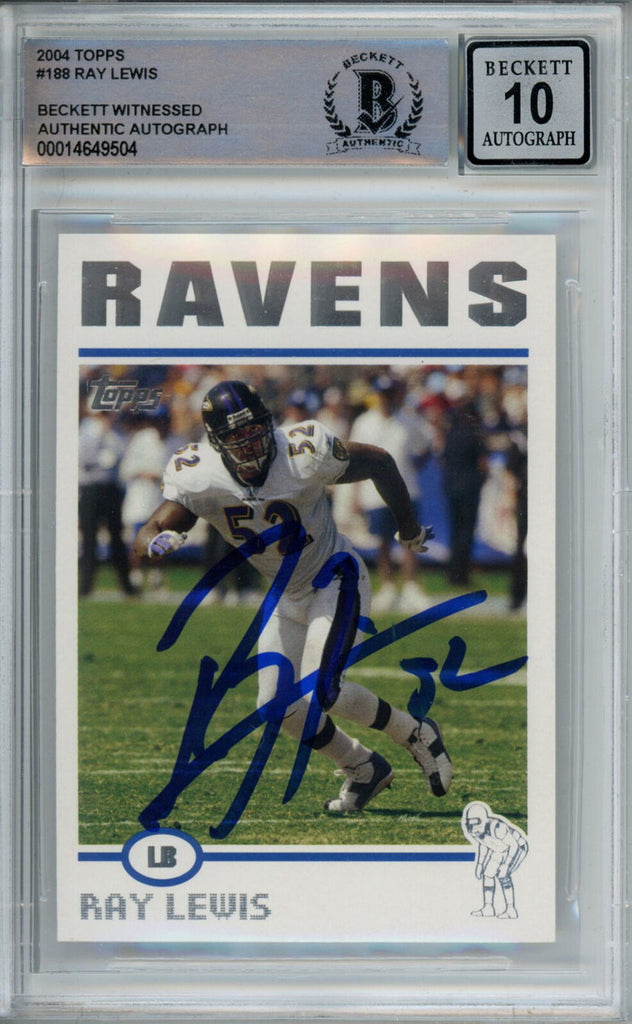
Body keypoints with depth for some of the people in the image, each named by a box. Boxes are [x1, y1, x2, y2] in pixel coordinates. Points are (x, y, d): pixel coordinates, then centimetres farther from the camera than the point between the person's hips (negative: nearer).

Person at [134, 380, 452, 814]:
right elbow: (148, 534, -19)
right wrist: (158, 543, -45)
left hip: (336, 580, -5)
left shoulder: (304, 455, -27)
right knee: (277, 707, 1)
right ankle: (363, 769, 22)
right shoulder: (199, 479, -18)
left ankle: (417, 735, 3)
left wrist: (408, 528, 2)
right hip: (287, 597, 6)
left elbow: (379, 462, -11)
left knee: (319, 692, -21)